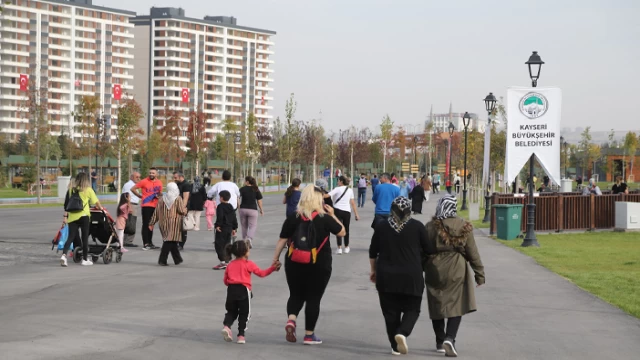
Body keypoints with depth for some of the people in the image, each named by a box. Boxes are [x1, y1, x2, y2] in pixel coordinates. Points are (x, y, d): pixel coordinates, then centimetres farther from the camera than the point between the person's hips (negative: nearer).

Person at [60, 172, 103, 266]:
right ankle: (85, 259, 14)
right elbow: (96, 202, 6)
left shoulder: (71, 189, 9)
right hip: (83, 216, -3)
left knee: (71, 237, 2)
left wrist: (65, 216, 9)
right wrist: (100, 208, 25)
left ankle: (64, 254, -20)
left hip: (72, 216, 3)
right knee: (85, 238, 8)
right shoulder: (88, 190, 1)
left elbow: (66, 204, 7)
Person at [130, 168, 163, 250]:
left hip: (155, 206, 5)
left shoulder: (159, 183, 9)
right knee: (146, 224, -6)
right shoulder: (144, 182, -6)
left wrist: (159, 195, 1)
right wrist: (140, 196, -2)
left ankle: (150, 243, 22)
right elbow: (133, 189, -1)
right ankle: (145, 244, -5)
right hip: (146, 206, -5)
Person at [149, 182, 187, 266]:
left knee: (170, 241, 14)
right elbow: (182, 211, -11)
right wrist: (185, 208, 12)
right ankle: (162, 260, -15)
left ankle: (177, 259, 23)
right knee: (170, 241, -6)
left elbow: (156, 212, 6)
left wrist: (152, 223, 9)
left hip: (164, 223, 5)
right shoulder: (178, 199, -5)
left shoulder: (162, 199, 7)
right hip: (174, 223, -5)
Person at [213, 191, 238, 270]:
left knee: (219, 245, -5)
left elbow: (220, 217, -22)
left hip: (222, 229, -8)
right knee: (227, 245, 13)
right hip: (229, 228, 8)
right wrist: (234, 228, 20)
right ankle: (227, 262, 14)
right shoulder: (231, 207, 14)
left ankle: (222, 262, -13)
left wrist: (217, 225, -20)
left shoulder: (220, 206, -9)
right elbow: (234, 218, 16)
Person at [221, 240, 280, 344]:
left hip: (231, 289, 4)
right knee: (244, 314, 8)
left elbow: (225, 280, 13)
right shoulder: (248, 264, 0)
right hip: (243, 290, -3)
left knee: (231, 311, 16)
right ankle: (241, 335, 5)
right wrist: (272, 268, 6)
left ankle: (226, 326, -10)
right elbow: (261, 273, 0)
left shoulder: (230, 265, 13)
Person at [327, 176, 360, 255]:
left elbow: (327, 195, -13)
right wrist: (356, 214, 11)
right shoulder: (350, 190, 11)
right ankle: (346, 248, 25)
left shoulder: (337, 189, -2)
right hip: (347, 211, 4)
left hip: (338, 210, -4)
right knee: (346, 229, 15)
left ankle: (339, 248, -11)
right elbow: (353, 203, 9)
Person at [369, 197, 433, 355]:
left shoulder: (382, 226, 1)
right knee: (412, 309, 10)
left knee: (391, 311, 10)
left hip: (386, 276, 2)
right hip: (411, 277, -2)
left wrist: (373, 270, 20)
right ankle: (402, 332, -15)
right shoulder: (417, 226, -5)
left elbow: (373, 252, 7)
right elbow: (429, 249, -1)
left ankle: (396, 347, 9)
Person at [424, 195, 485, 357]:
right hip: (456, 271, -1)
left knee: (437, 307, 13)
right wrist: (479, 273, 8)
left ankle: (440, 342, 20)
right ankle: (450, 338, -15)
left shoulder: (431, 226, -6)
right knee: (456, 306, 3)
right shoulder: (464, 226, -4)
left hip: (435, 271, 1)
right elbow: (472, 252, -1)